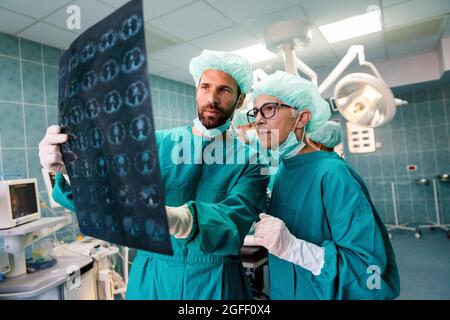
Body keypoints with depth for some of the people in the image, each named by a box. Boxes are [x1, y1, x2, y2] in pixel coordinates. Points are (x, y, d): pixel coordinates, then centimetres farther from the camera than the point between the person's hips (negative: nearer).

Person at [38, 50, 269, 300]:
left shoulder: (250, 160, -8)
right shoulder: (156, 143, -3)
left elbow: (235, 217, -24)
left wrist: (176, 219, -43)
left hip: (216, 281, -1)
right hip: (151, 274, 2)